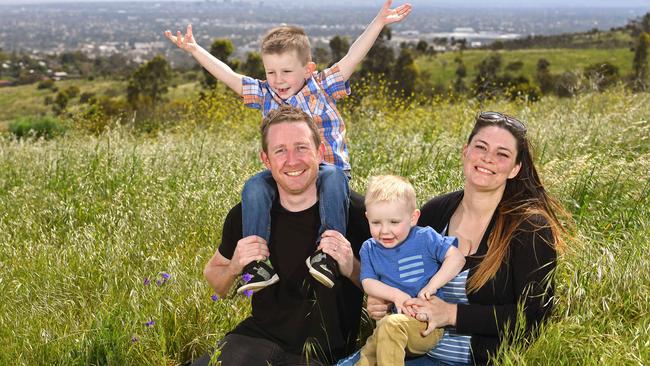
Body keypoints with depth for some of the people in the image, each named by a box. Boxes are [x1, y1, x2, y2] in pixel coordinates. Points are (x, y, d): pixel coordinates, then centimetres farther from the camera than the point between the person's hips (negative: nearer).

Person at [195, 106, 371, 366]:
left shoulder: (354, 211, -11)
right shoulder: (246, 215, -3)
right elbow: (213, 274, 14)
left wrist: (352, 268, -21)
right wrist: (234, 268, -8)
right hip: (258, 336, 2)